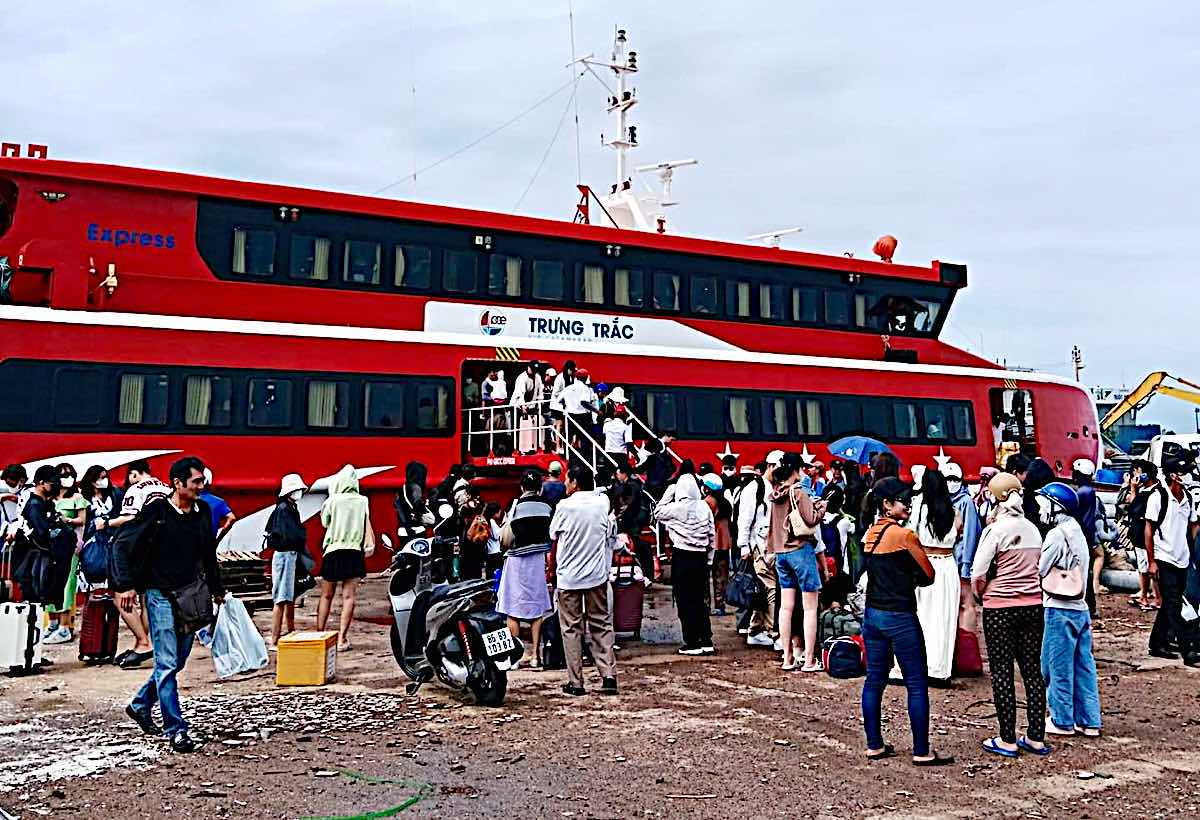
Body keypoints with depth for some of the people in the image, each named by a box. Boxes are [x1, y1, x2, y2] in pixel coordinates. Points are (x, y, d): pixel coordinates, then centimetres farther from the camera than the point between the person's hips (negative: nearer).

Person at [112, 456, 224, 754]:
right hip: (161, 595, -6)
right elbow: (122, 544, -10)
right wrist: (126, 585, -17)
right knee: (167, 664, -6)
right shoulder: (156, 511, -11)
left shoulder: (202, 512, 6)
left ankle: (140, 705, 37)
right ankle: (176, 730, -3)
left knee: (177, 661, 15)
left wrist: (217, 590, 22)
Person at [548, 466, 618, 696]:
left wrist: (552, 571, 9)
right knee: (601, 625, 11)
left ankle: (576, 682, 6)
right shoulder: (603, 504, 2)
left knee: (572, 628, 5)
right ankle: (609, 677, 5)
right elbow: (612, 539, 5)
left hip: (568, 576, -3)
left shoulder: (565, 506, -8)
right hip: (597, 575, 3)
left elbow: (554, 543, -2)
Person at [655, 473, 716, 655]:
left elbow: (657, 513, 3)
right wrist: (708, 554, 16)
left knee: (685, 601, 3)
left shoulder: (676, 507, -14)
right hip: (701, 558, 5)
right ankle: (706, 641, 15)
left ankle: (692, 644, 6)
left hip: (682, 558, -5)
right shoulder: (705, 507, 0)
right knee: (700, 600, 14)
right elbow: (712, 534, 6)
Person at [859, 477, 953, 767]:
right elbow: (928, 575, -6)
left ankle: (874, 745, 18)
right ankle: (922, 752, 8)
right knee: (917, 685, 3)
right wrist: (910, 580, 11)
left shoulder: (870, 533, 7)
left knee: (874, 680, 12)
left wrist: (901, 580, 5)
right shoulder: (904, 534, -14)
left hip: (872, 613, 8)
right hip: (900, 617, -7)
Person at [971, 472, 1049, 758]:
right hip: (1033, 604, 6)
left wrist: (982, 595, 6)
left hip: (1000, 607, -5)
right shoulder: (1033, 529, 6)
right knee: (1033, 670, 11)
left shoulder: (995, 530, -12)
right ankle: (1036, 738, 17)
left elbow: (978, 573, -12)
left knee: (1001, 671, 2)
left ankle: (1008, 741, 7)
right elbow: (1040, 568, 12)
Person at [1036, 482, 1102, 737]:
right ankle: (1089, 721, 18)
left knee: (1058, 667, 2)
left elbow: (1039, 571, -14)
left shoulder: (1057, 534, -16)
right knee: (1083, 665, 12)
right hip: (1081, 608, 9)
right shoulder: (1078, 532, 13)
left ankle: (1062, 721, 9)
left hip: (1060, 609, -9)